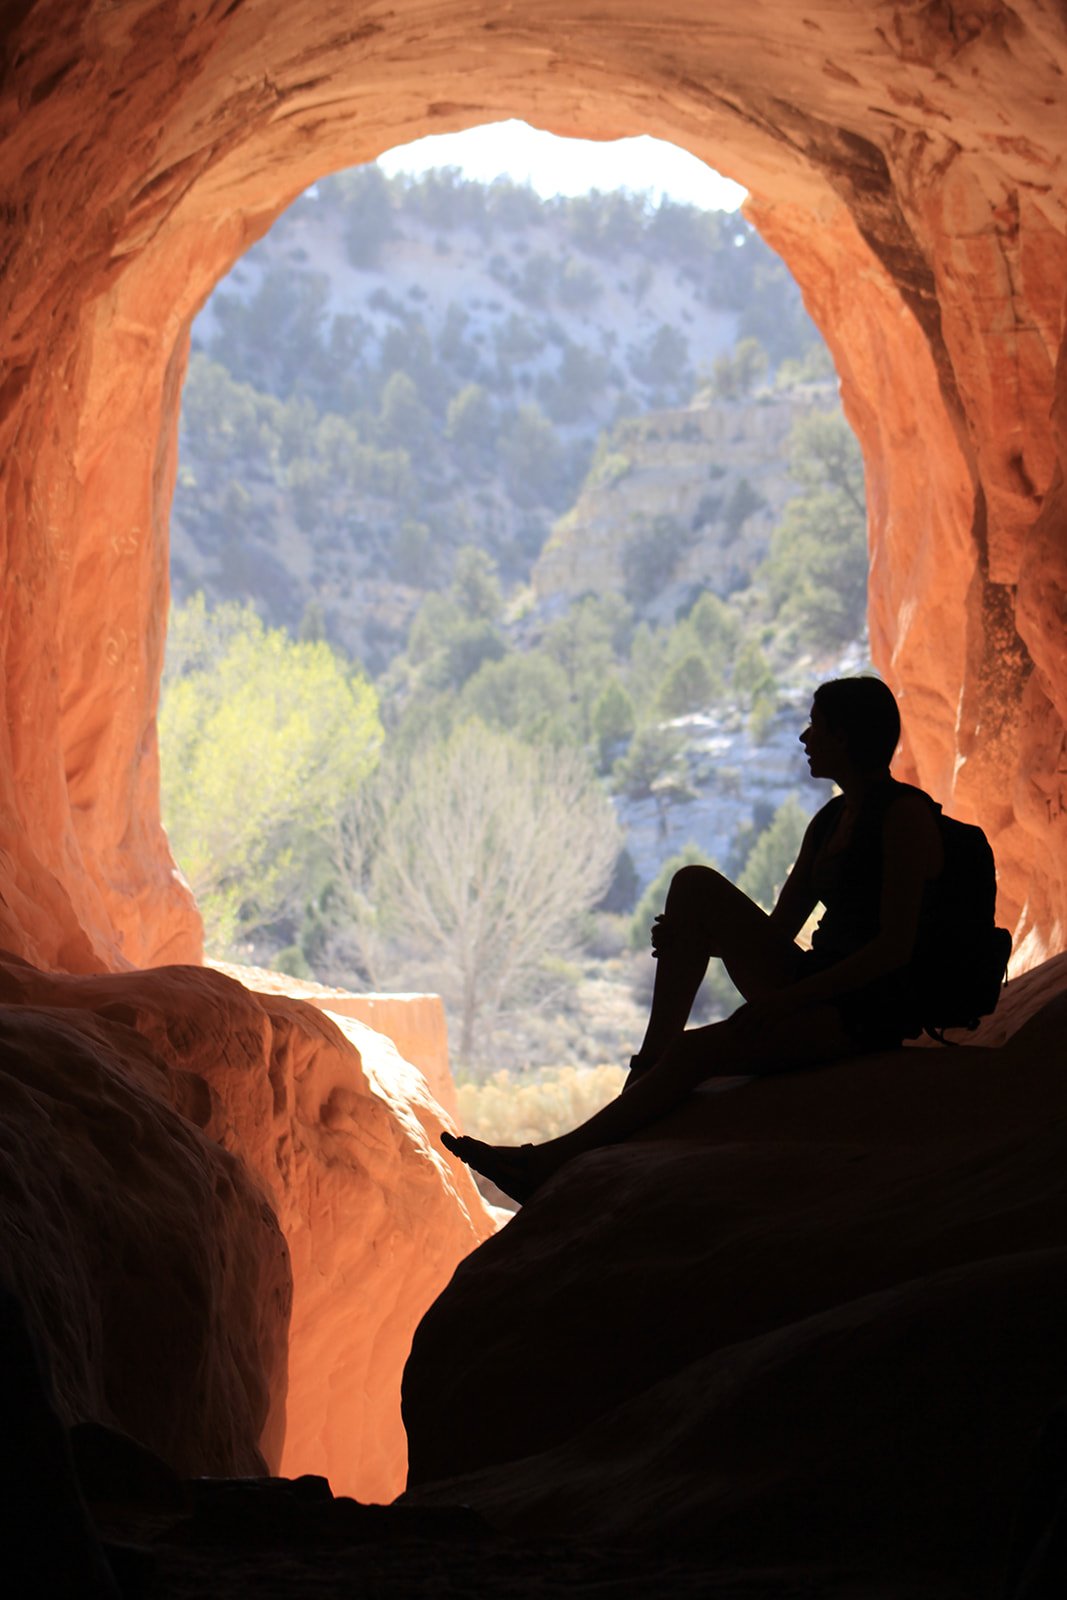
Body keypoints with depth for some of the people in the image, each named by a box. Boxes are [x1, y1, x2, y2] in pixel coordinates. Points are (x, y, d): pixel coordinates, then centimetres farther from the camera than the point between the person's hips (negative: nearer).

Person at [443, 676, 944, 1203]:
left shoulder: (905, 813, -10)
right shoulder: (830, 819, 17)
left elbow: (896, 946, -18)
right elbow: (779, 929, 17)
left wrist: (787, 998, -23)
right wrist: (686, 939, -3)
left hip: (869, 1009, -8)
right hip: (813, 993, 8)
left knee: (695, 1051, -26)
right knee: (695, 884, -8)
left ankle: (551, 1161, -25)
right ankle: (648, 1065, -14)